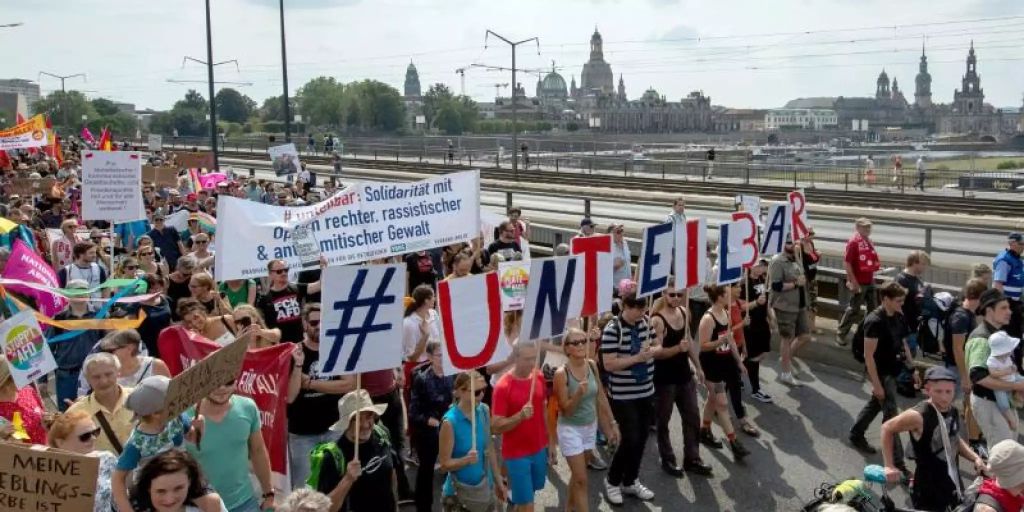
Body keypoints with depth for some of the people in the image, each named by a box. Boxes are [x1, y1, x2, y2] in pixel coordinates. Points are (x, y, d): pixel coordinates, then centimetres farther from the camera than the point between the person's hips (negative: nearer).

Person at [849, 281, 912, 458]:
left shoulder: (898, 317, 2)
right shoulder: (875, 321, -23)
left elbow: (903, 344, 16)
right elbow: (869, 356, -22)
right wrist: (876, 384, -22)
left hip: (894, 371, 8)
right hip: (881, 374, -8)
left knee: (875, 404, 23)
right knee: (891, 414, -5)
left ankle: (856, 435, 42)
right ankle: (895, 459, 2)